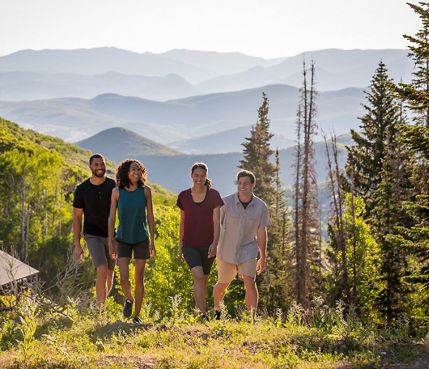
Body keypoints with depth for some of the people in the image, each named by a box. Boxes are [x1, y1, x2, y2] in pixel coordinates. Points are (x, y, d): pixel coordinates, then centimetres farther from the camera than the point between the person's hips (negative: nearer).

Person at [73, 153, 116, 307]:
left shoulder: (114, 186, -4)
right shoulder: (82, 189, -8)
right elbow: (77, 217, -2)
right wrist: (77, 244, -5)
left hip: (111, 236, 3)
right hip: (92, 236, -3)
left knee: (109, 275, 10)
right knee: (102, 271, -20)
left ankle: (101, 303, 34)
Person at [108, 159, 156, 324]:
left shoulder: (145, 190, -7)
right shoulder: (117, 192, -8)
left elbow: (150, 216, -2)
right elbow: (111, 218, -2)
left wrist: (152, 241, -4)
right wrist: (110, 243, -4)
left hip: (141, 239, 0)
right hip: (123, 240, 0)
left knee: (139, 278, 2)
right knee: (124, 278, -11)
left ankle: (137, 315, 15)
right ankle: (129, 299, 22)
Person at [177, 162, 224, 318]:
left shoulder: (213, 195, -2)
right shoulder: (184, 196, 2)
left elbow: (216, 221, -6)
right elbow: (182, 221, 12)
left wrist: (215, 243, -18)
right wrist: (180, 244, 16)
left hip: (207, 245, 1)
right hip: (190, 245, 0)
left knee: (204, 280, 9)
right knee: (198, 276, -19)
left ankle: (199, 310, 29)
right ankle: (202, 314, -20)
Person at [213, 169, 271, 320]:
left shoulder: (261, 207, -8)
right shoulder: (226, 203, -14)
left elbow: (261, 233, 2)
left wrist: (263, 257, 6)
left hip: (247, 250, 0)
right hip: (227, 250, 0)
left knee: (250, 282, -18)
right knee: (223, 284, 14)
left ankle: (252, 319, -10)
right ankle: (216, 308, 44)